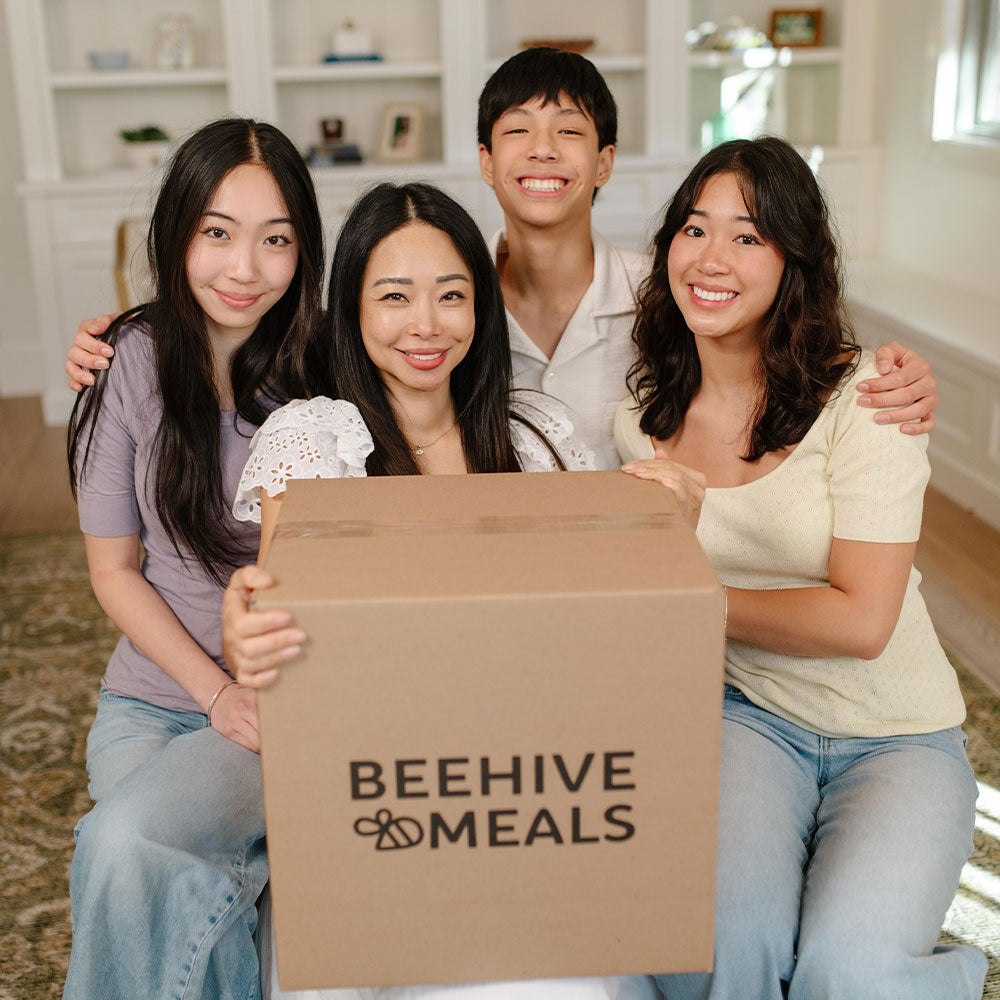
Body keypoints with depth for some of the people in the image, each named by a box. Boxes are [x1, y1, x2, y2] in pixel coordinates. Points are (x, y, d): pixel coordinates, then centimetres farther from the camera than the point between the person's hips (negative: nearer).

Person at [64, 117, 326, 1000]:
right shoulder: (132, 363, -4)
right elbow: (114, 569, 2)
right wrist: (219, 692, -9)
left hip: (300, 702, -2)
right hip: (153, 697, 2)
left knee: (125, 837, -26)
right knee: (153, 891, -24)